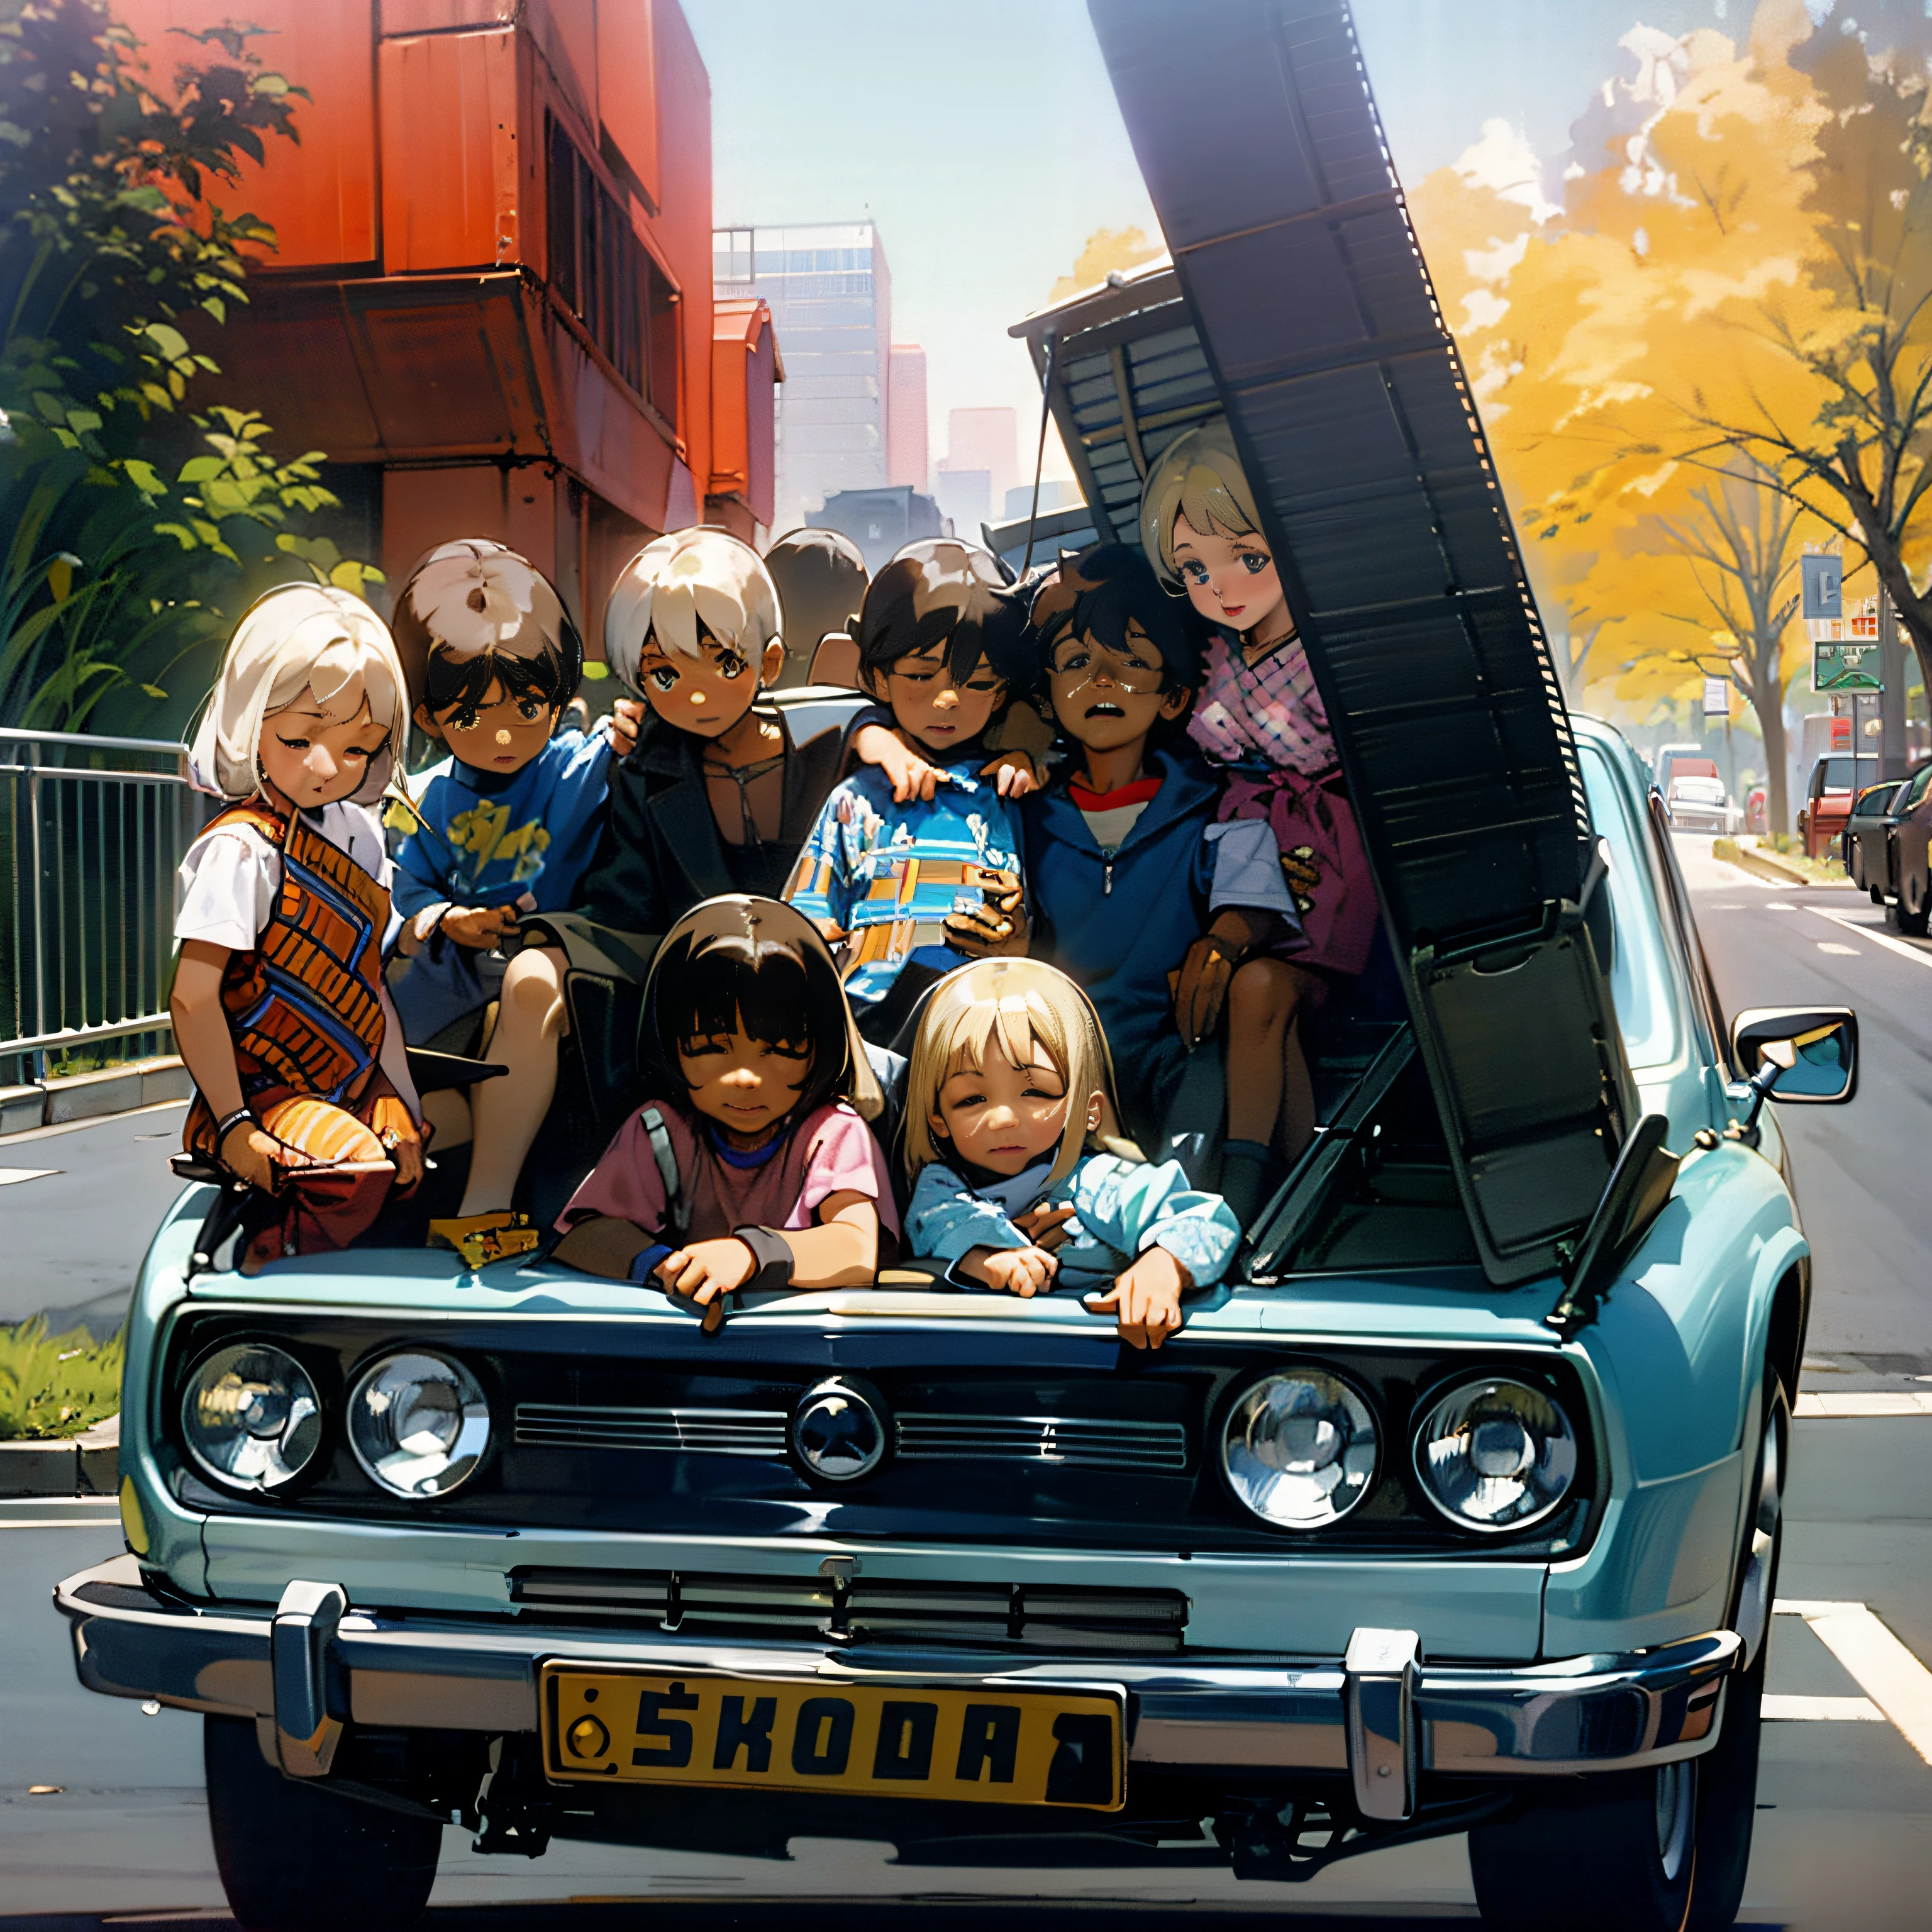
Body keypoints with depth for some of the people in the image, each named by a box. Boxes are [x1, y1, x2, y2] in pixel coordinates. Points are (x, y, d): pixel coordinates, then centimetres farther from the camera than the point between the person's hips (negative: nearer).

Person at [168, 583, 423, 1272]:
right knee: (360, 1172, -30)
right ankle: (267, 1252, -7)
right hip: (265, 1094, -9)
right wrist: (233, 1126, -21)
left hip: (352, 1086, 9)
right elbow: (192, 997, -20)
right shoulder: (241, 849, -18)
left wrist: (400, 1098, 6)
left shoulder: (359, 832, 8)